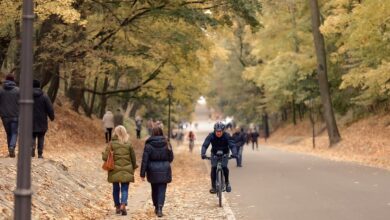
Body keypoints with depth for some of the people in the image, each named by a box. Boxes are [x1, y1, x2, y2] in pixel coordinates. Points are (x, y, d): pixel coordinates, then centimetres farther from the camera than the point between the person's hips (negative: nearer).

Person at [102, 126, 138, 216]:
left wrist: (103, 154, 15)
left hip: (115, 170, 0)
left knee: (116, 189, 15)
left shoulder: (112, 144, -6)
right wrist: (133, 168, 18)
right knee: (124, 189, 4)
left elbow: (105, 157, -8)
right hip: (126, 171, 0)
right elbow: (133, 158, 3)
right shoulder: (128, 144, -2)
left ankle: (117, 207, 23)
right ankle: (123, 205, -16)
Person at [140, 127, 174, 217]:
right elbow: (171, 158, 7)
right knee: (162, 190, 1)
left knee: (154, 190, 17)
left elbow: (145, 161, -8)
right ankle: (159, 208, -13)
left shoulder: (148, 145, -7)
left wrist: (142, 174, -4)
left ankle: (156, 207, 30)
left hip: (153, 171, 0)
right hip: (164, 171, 0)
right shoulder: (167, 144, -2)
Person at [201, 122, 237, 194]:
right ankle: (213, 186, -8)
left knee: (224, 167, -21)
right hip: (214, 154, 1)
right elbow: (205, 145, -28)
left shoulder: (227, 136, -22)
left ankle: (227, 182, 4)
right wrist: (203, 153, -46)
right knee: (213, 168, -17)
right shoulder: (211, 136, -21)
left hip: (224, 154, -1)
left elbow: (232, 145, -29)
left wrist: (234, 153, -49)